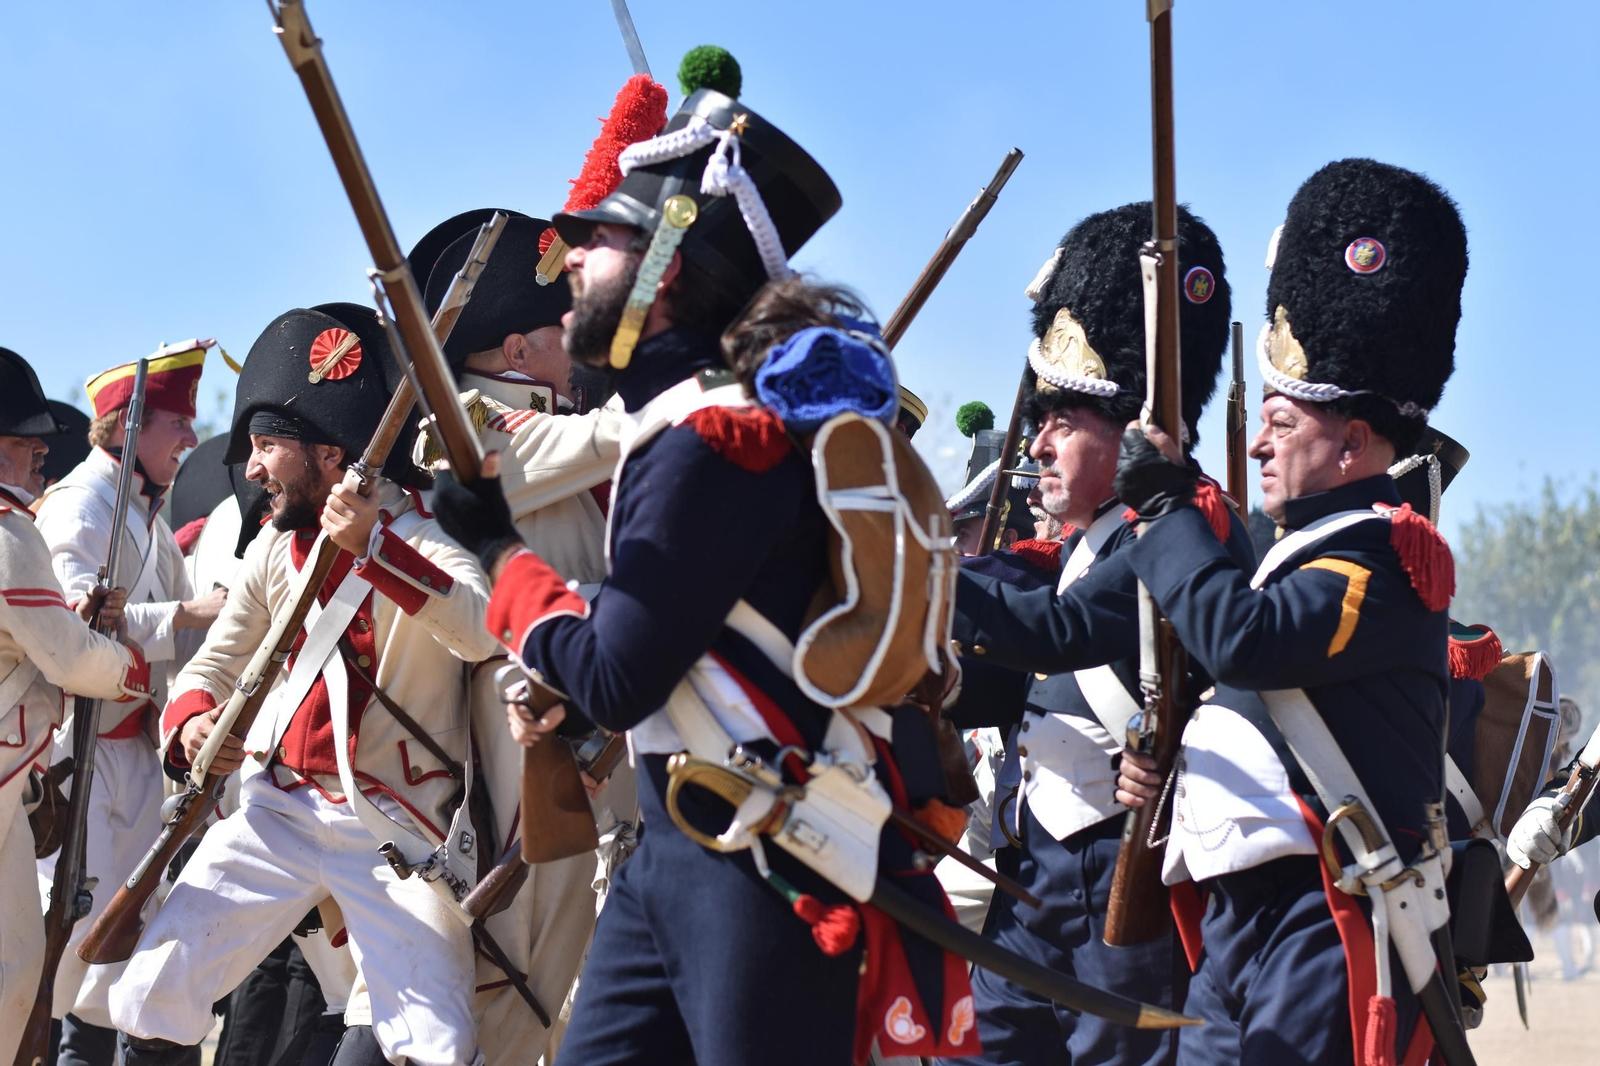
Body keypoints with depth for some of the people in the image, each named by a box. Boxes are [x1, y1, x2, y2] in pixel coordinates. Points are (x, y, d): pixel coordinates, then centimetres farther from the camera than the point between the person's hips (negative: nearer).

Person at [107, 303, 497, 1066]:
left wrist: (373, 548, -37)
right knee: (149, 1003, -2)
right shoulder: (274, 550, 8)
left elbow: (479, 632, -27)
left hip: (399, 826, -5)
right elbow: (213, 664, 13)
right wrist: (191, 724, -10)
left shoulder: (423, 536, -9)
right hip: (276, 812, 5)